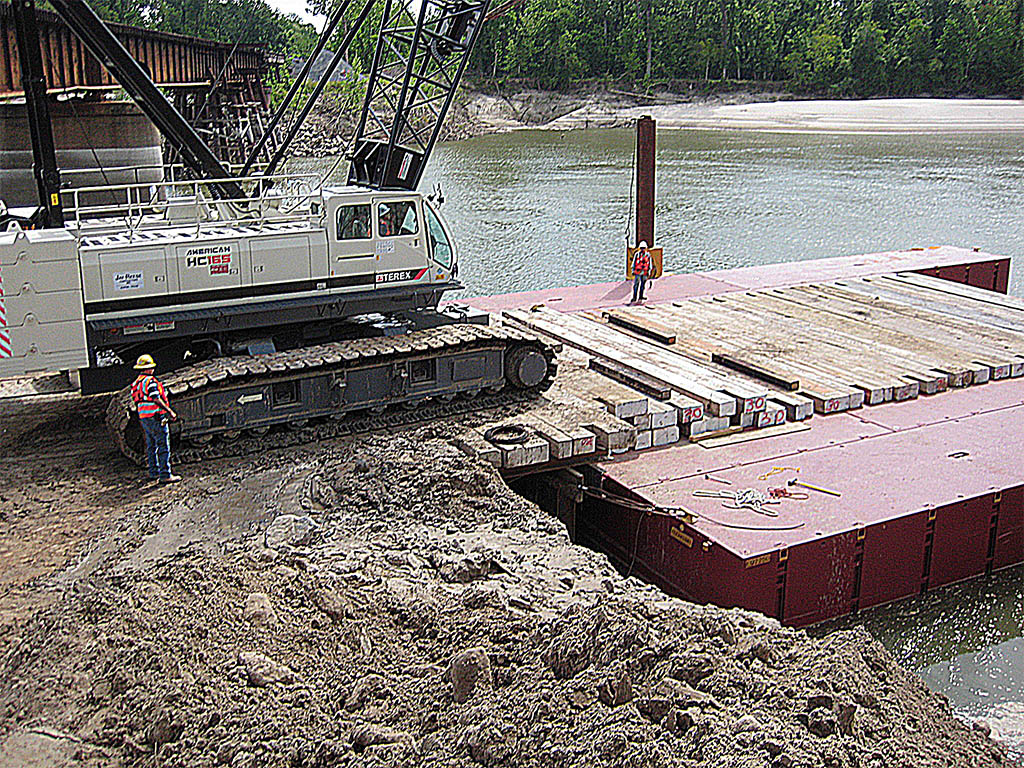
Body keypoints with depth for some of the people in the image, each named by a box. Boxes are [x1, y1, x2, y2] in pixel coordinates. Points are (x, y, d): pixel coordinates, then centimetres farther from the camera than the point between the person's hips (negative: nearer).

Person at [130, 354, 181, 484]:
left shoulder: (136, 383, 13)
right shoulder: (150, 381, -15)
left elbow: (138, 401, 18)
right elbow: (156, 400, -21)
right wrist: (170, 411, -16)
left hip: (143, 417, 9)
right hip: (155, 417, -9)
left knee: (151, 446, 16)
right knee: (163, 447, -7)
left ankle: (154, 473, 21)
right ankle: (165, 475, -8)